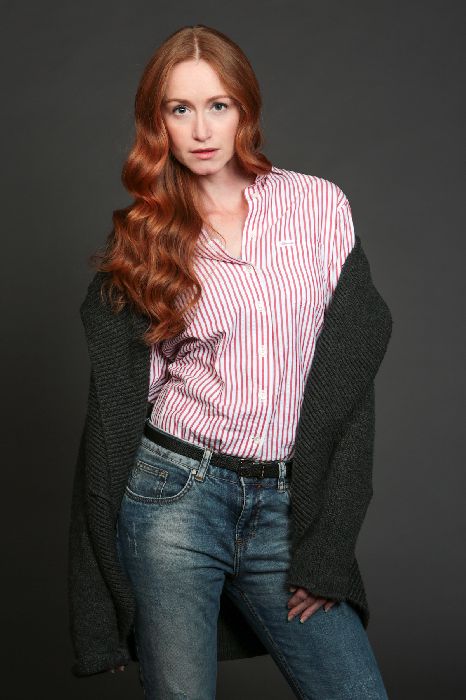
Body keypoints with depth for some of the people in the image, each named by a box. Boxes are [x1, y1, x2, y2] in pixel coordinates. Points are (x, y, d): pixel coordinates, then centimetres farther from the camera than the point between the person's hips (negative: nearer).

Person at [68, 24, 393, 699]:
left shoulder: (320, 204, 4)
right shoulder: (140, 237, 5)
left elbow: (349, 361, 2)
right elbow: (119, 396, 7)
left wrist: (326, 542, -3)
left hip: (284, 504, 1)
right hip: (176, 494, -1)